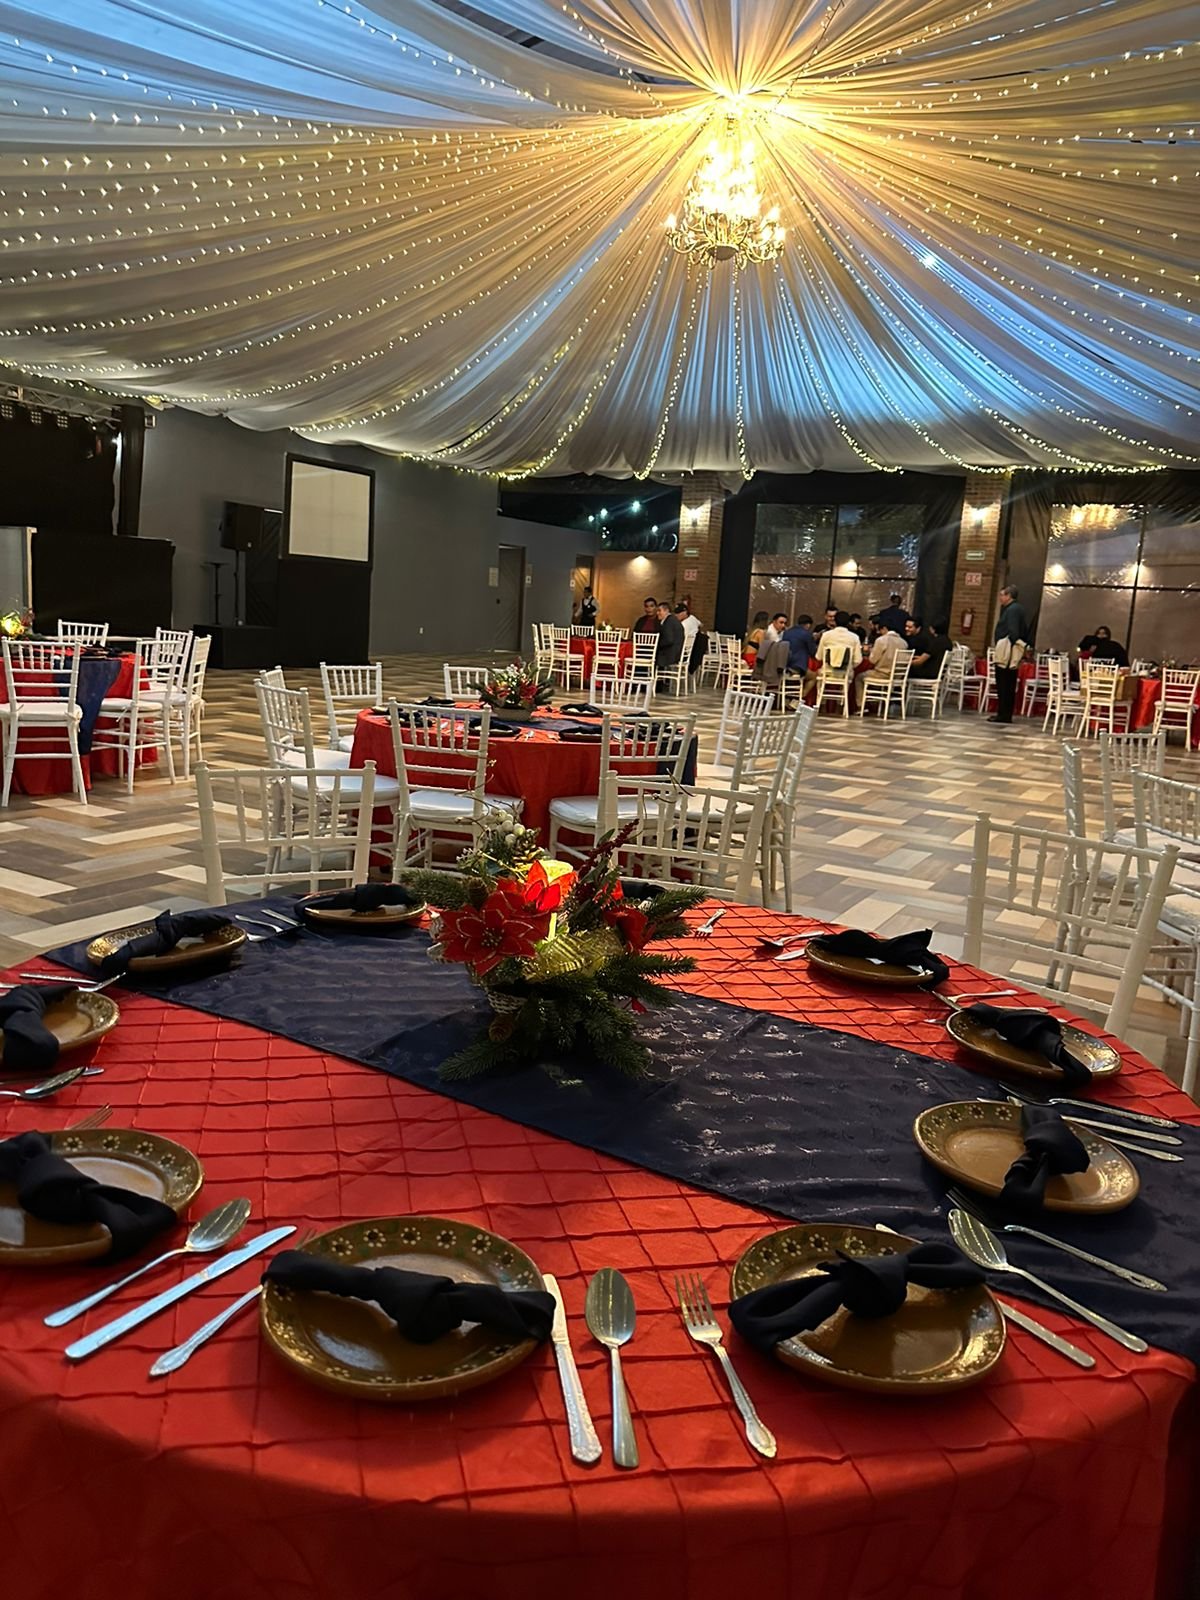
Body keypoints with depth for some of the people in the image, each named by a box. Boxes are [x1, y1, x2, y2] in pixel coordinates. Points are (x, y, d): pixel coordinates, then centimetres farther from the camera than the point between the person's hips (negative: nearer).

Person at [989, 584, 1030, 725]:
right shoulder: (1018, 608, 18)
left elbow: (1013, 633, -22)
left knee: (1004, 686, -7)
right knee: (1009, 686, 13)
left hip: (1006, 654, -10)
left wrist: (1009, 652, -24)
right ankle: (1005, 715, 18)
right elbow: (1025, 632, 19)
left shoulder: (1012, 610, -13)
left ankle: (1004, 716, -5)